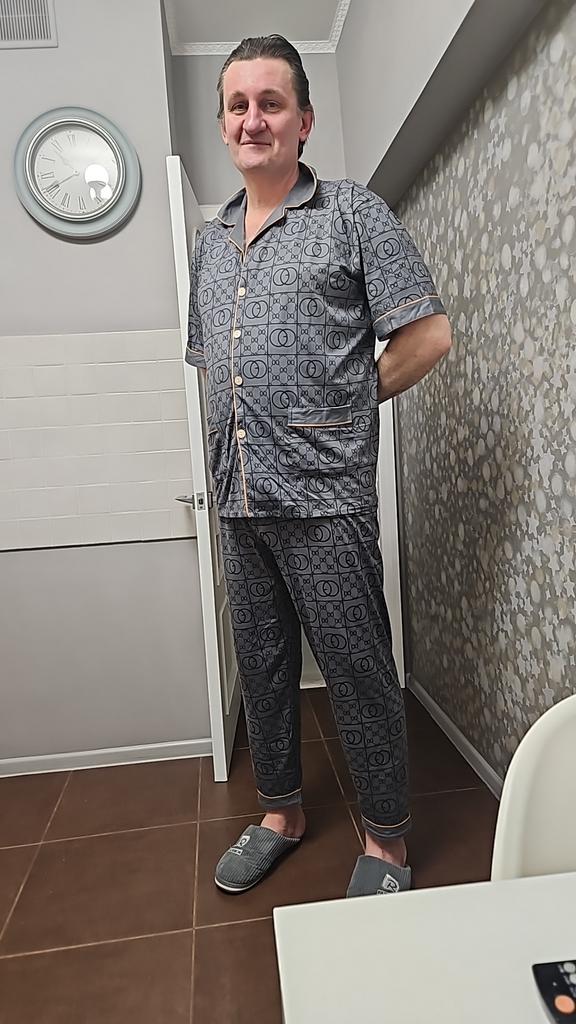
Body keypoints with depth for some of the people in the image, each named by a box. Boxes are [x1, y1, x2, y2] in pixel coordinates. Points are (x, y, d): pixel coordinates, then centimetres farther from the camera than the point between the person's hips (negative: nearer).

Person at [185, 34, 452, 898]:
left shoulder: (353, 213, 1)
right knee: (263, 665, 15)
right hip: (239, 498, 6)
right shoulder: (210, 241, 18)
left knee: (358, 672, 3)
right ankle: (281, 812, 36)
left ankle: (387, 837, 25)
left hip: (323, 496, -6)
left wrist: (344, 407, 0)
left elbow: (428, 335, -3)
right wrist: (247, 430, 12)